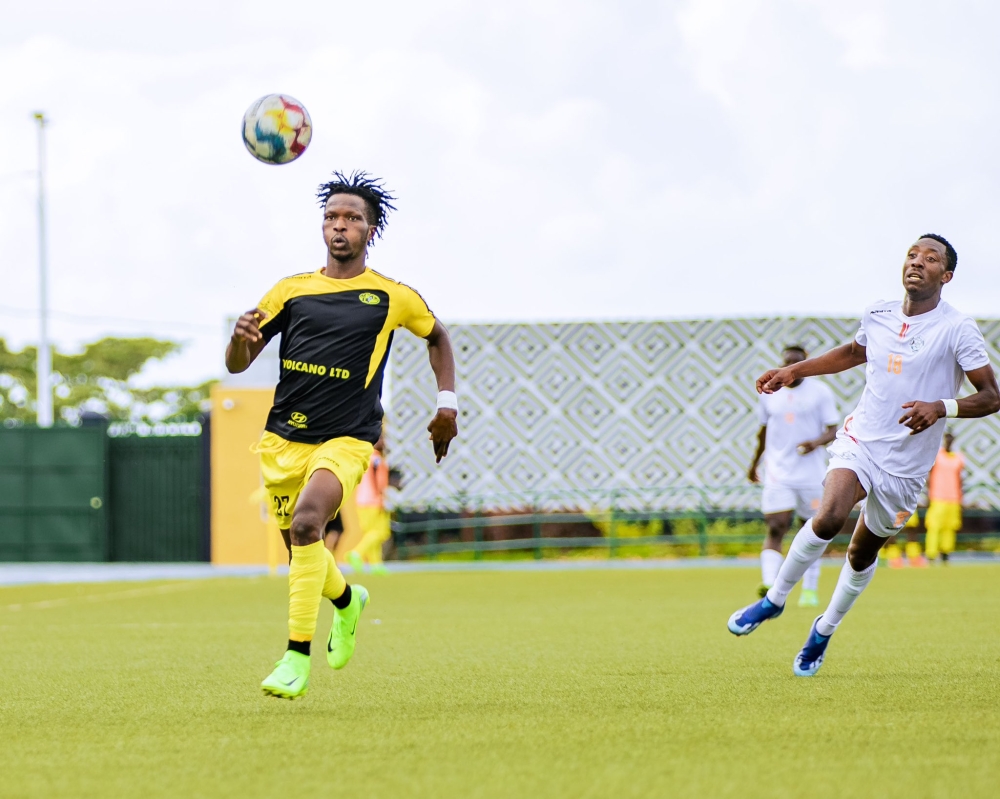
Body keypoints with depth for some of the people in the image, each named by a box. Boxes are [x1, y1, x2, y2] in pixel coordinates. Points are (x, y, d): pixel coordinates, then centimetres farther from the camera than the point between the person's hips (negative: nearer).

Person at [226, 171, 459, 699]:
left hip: (346, 440, -4)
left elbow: (437, 337, 23)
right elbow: (237, 364, 6)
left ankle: (298, 658, -26)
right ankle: (347, 602, 49)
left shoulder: (393, 297, 3)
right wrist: (241, 338, -17)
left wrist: (446, 403, 13)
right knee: (298, 547, 13)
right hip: (284, 438, 4)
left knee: (306, 522, -28)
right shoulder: (291, 290, 7)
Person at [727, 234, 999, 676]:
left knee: (863, 551, 10)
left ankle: (824, 630, 34)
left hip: (905, 462, -1)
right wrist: (792, 370, 24)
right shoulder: (878, 315, 4)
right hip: (860, 439, 2)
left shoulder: (957, 330, -10)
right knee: (830, 515, -25)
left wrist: (941, 408, -27)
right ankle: (774, 599, -7)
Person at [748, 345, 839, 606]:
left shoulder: (820, 392, 0)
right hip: (777, 475, 1)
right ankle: (769, 586, -27)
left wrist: (817, 442, -25)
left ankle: (810, 589, 19)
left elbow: (833, 430, -4)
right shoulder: (769, 393, 8)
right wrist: (754, 463, 28)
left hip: (811, 474, -1)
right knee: (775, 529, -14)